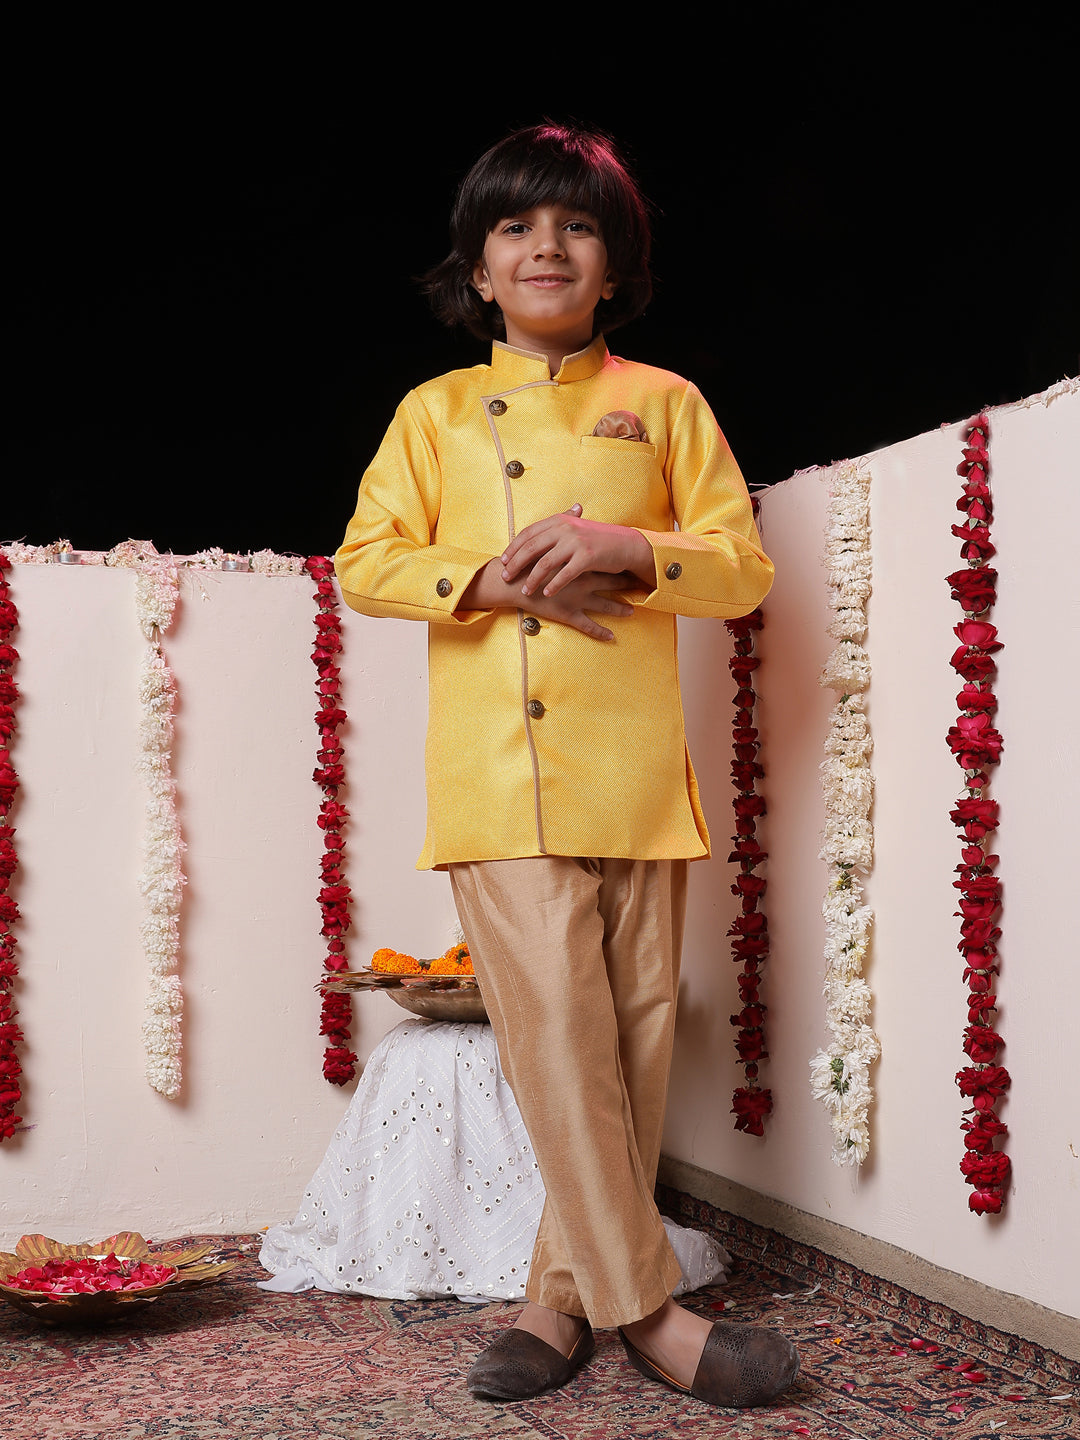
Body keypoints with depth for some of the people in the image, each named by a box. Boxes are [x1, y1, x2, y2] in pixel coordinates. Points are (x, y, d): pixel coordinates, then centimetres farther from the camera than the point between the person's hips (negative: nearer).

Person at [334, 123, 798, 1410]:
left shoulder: (665, 404, 13)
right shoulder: (436, 412, 14)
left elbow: (742, 569, 7)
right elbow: (366, 564, 6)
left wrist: (621, 549, -12)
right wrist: (499, 578, -10)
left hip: (636, 771, 1)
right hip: (498, 774, -1)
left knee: (634, 1032, 1)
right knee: (555, 1024, -10)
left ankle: (563, 1292, 15)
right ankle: (645, 1306, -1)